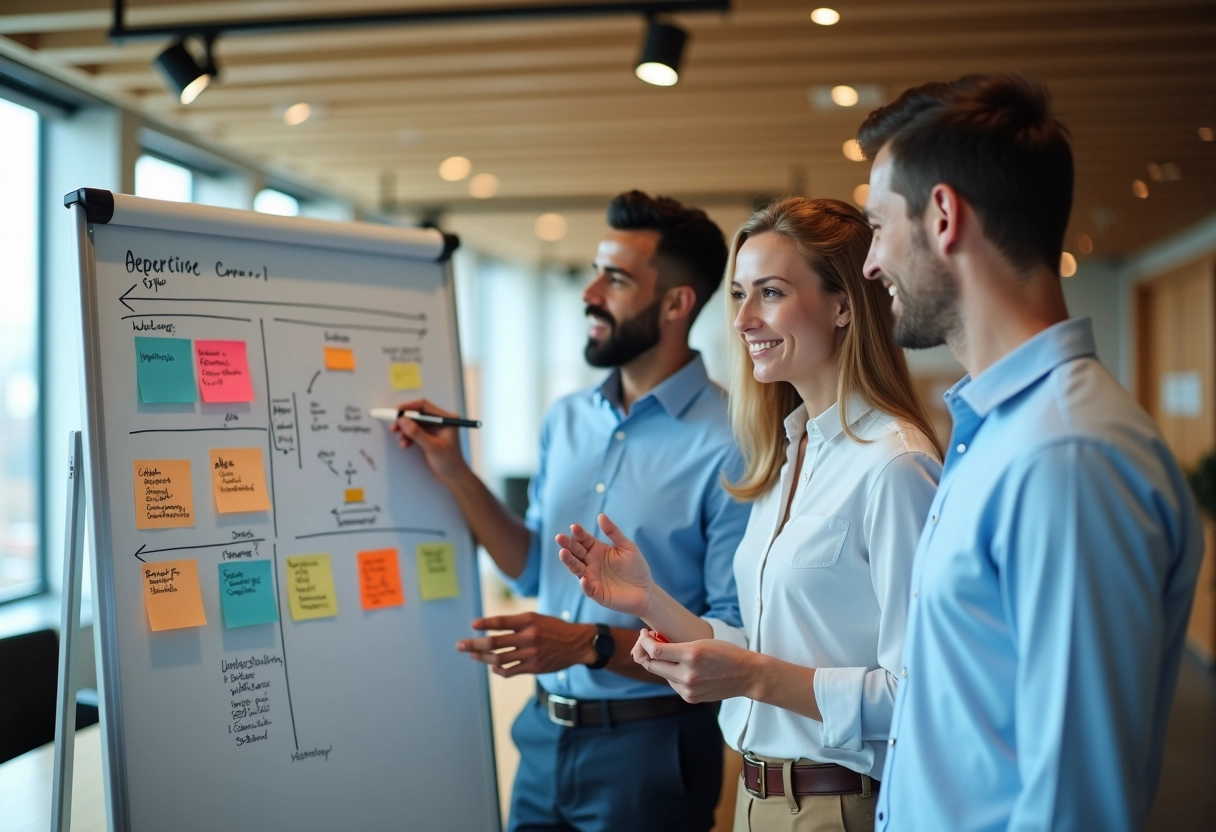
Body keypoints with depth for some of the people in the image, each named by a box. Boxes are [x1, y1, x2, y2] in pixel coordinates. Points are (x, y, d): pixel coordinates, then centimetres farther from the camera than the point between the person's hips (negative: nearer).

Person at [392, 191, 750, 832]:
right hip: (545, 734, 6)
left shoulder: (727, 446, -18)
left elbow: (736, 639, -20)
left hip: (648, 751, -6)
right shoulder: (567, 421, 5)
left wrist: (590, 644, -26)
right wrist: (455, 475, 5)